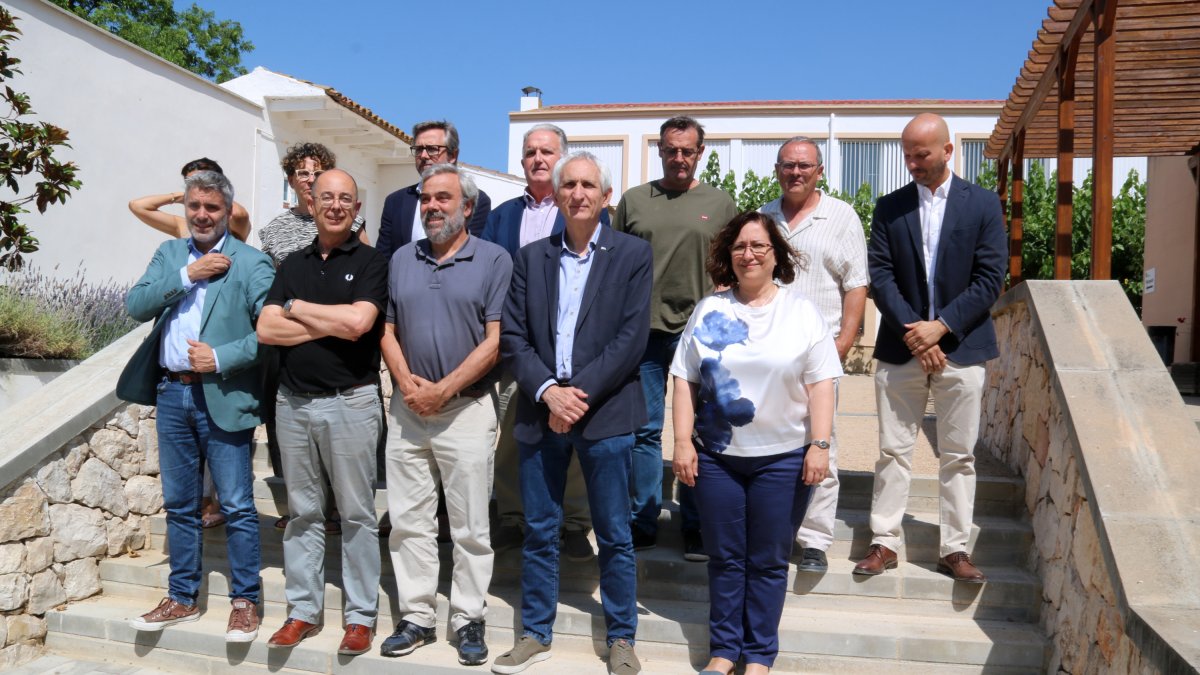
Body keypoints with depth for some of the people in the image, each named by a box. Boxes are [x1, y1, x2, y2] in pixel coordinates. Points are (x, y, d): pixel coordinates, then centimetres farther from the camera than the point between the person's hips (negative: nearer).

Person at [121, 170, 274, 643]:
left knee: (237, 507, 1)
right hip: (172, 393, 5)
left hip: (223, 398, -5)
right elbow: (135, 305, -2)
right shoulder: (169, 253, 12)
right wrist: (187, 275, -11)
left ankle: (245, 602, 14)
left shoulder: (250, 263, -5)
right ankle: (182, 599, 29)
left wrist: (222, 357, -17)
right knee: (179, 505, 15)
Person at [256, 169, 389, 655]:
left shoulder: (371, 262, -1)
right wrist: (334, 324, -10)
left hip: (350, 401, -4)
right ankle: (303, 610, 23)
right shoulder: (292, 265, 12)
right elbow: (266, 329, 0)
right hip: (292, 401, 5)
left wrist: (296, 307, -4)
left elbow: (358, 321, -18)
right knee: (302, 511, 12)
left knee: (357, 513, 3)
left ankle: (361, 615, 14)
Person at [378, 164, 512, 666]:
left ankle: (469, 620, 16)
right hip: (407, 408, 4)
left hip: (466, 408, -4)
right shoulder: (401, 259, 12)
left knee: (470, 527, 4)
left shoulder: (494, 260, -3)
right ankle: (417, 618, 21)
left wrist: (444, 389, -13)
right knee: (409, 522, 9)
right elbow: (388, 330, 10)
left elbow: (495, 340, -9)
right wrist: (407, 383, -6)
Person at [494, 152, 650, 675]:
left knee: (614, 535, 6)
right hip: (540, 413, 3)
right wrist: (549, 392, -11)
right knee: (539, 532, 11)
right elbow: (512, 336, 3)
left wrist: (580, 395, -14)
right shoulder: (531, 258, 9)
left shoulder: (633, 254, 1)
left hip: (605, 414, -2)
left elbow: (631, 337, -8)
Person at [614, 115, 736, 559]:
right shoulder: (633, 201, 9)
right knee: (644, 430, 6)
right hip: (642, 332, 1)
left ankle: (695, 527, 17)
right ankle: (643, 523, 18)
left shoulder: (720, 204, 8)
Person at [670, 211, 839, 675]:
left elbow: (820, 384, -2)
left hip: (783, 457, -1)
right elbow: (685, 380, 4)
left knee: (768, 562, 7)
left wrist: (820, 444, -10)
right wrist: (683, 442, -3)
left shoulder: (802, 311, 1)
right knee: (724, 558, 10)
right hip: (716, 455, 2)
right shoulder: (709, 310, 5)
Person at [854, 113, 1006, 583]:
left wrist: (940, 327, -13)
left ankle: (955, 549, 15)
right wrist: (912, 332, -12)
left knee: (958, 455, 6)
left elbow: (989, 279, -4)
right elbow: (880, 275, -1)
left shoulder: (983, 205, 2)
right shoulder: (889, 207, 6)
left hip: (960, 348, -1)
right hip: (901, 348, 1)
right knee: (893, 450, 4)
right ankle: (884, 542, 13)